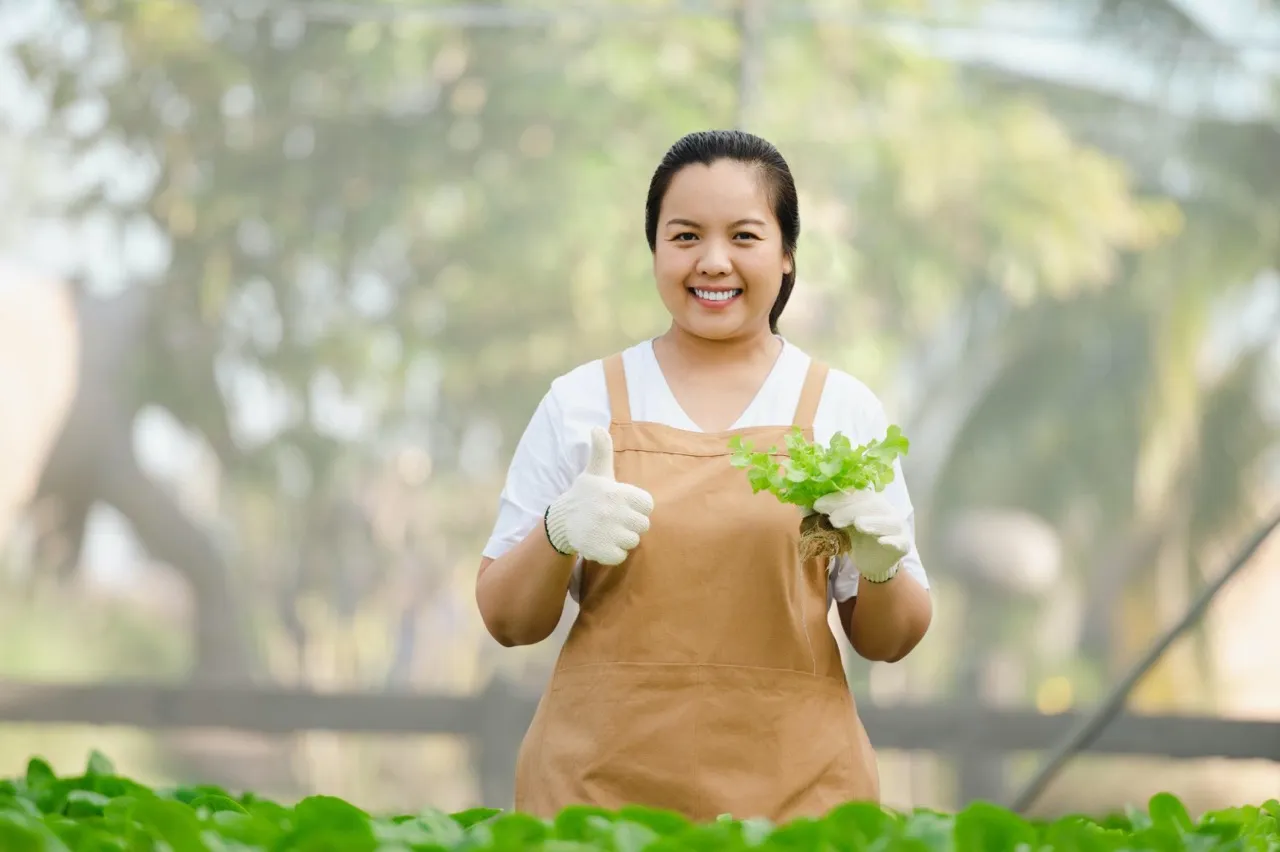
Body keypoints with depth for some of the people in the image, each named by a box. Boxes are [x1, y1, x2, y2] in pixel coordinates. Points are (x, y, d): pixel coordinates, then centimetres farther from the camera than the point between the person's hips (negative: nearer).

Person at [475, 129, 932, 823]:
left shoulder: (842, 408, 4)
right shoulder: (581, 402, 3)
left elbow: (888, 641, 7)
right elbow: (506, 622, 4)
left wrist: (880, 566, -14)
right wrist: (556, 533, -15)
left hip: (793, 787, 1)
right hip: (601, 784, 0)